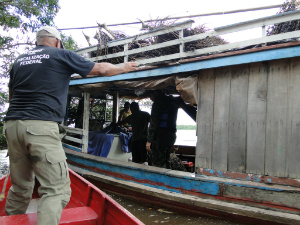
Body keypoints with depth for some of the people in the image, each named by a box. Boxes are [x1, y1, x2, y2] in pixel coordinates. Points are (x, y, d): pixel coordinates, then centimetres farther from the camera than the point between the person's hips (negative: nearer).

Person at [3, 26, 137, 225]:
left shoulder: (19, 60, 20)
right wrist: (124, 68, 28)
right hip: (41, 126, -7)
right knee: (56, 190, -6)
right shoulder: (61, 55, 5)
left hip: (12, 125, 7)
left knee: (20, 188, 18)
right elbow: (101, 69, 11)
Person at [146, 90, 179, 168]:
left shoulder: (158, 103, -11)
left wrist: (149, 140, -14)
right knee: (166, 162, 18)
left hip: (160, 135, -9)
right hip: (171, 135, 9)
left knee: (157, 164, -4)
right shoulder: (172, 101, 16)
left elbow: (153, 123, -15)